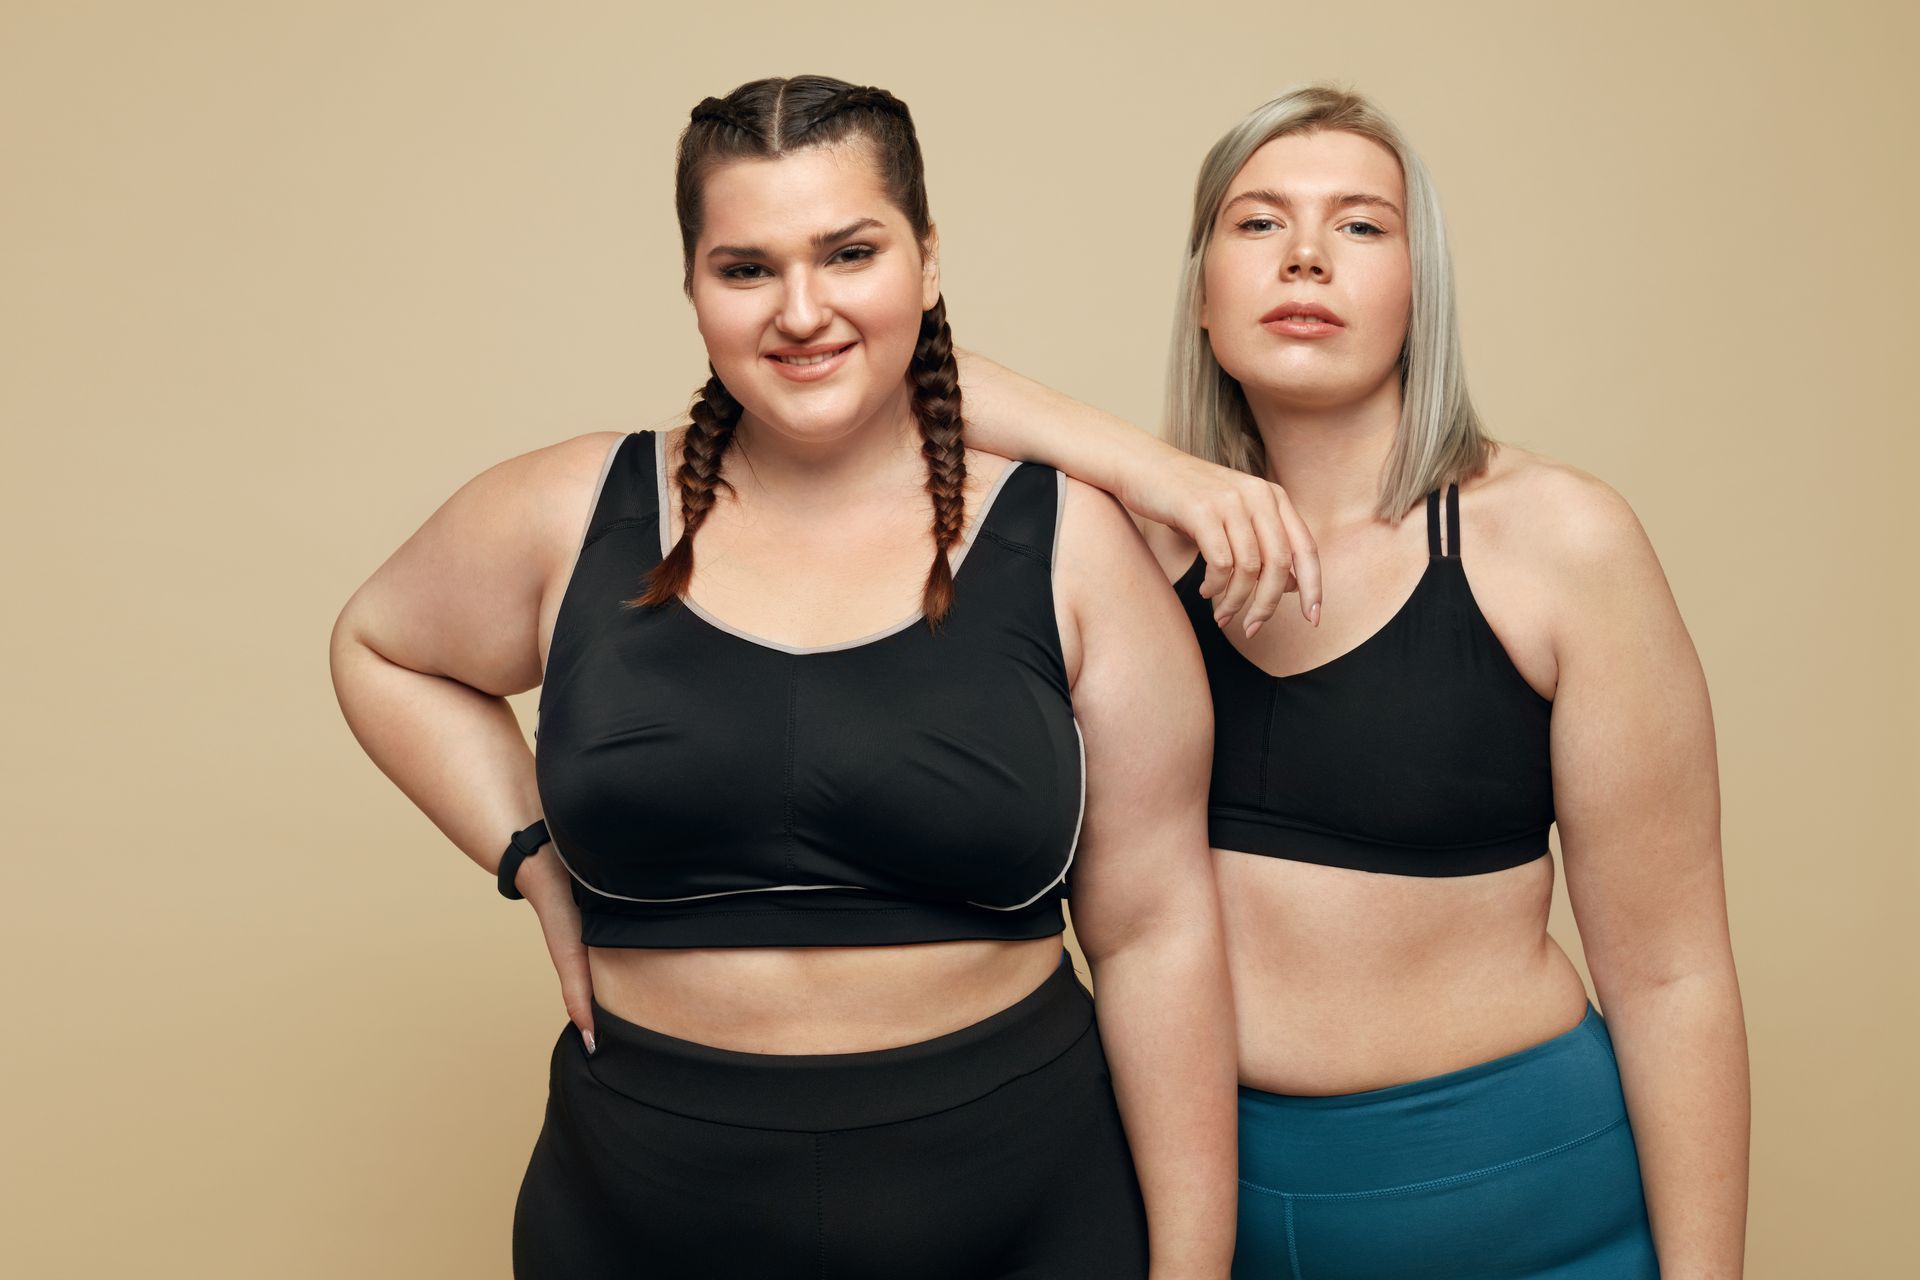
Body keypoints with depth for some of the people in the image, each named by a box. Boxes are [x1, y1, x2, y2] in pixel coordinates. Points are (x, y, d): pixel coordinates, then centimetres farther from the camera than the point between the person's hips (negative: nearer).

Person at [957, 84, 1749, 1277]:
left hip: (1502, 1181, -2)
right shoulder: (1165, 533, -3)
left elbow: (1667, 975, -9)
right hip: (1191, 1173, 3)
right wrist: (1148, 464, -20)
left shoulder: (1557, 539, -11)